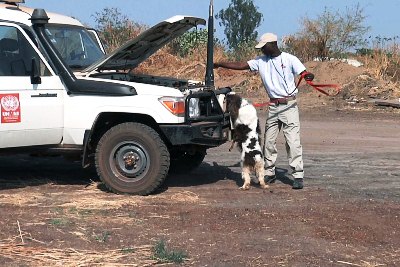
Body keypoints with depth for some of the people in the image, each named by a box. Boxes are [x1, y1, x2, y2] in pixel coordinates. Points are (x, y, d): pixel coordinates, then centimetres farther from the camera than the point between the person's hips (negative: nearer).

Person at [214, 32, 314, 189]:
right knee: (268, 140, 8)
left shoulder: (289, 59, -6)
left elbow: (303, 73, -12)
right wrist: (219, 64, -1)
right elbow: (240, 65, 5)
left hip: (289, 104, -5)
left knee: (293, 141, -8)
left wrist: (308, 76, -36)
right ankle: (269, 173, 19)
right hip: (273, 106, 5)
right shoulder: (261, 61, 7)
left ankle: (298, 176, -5)